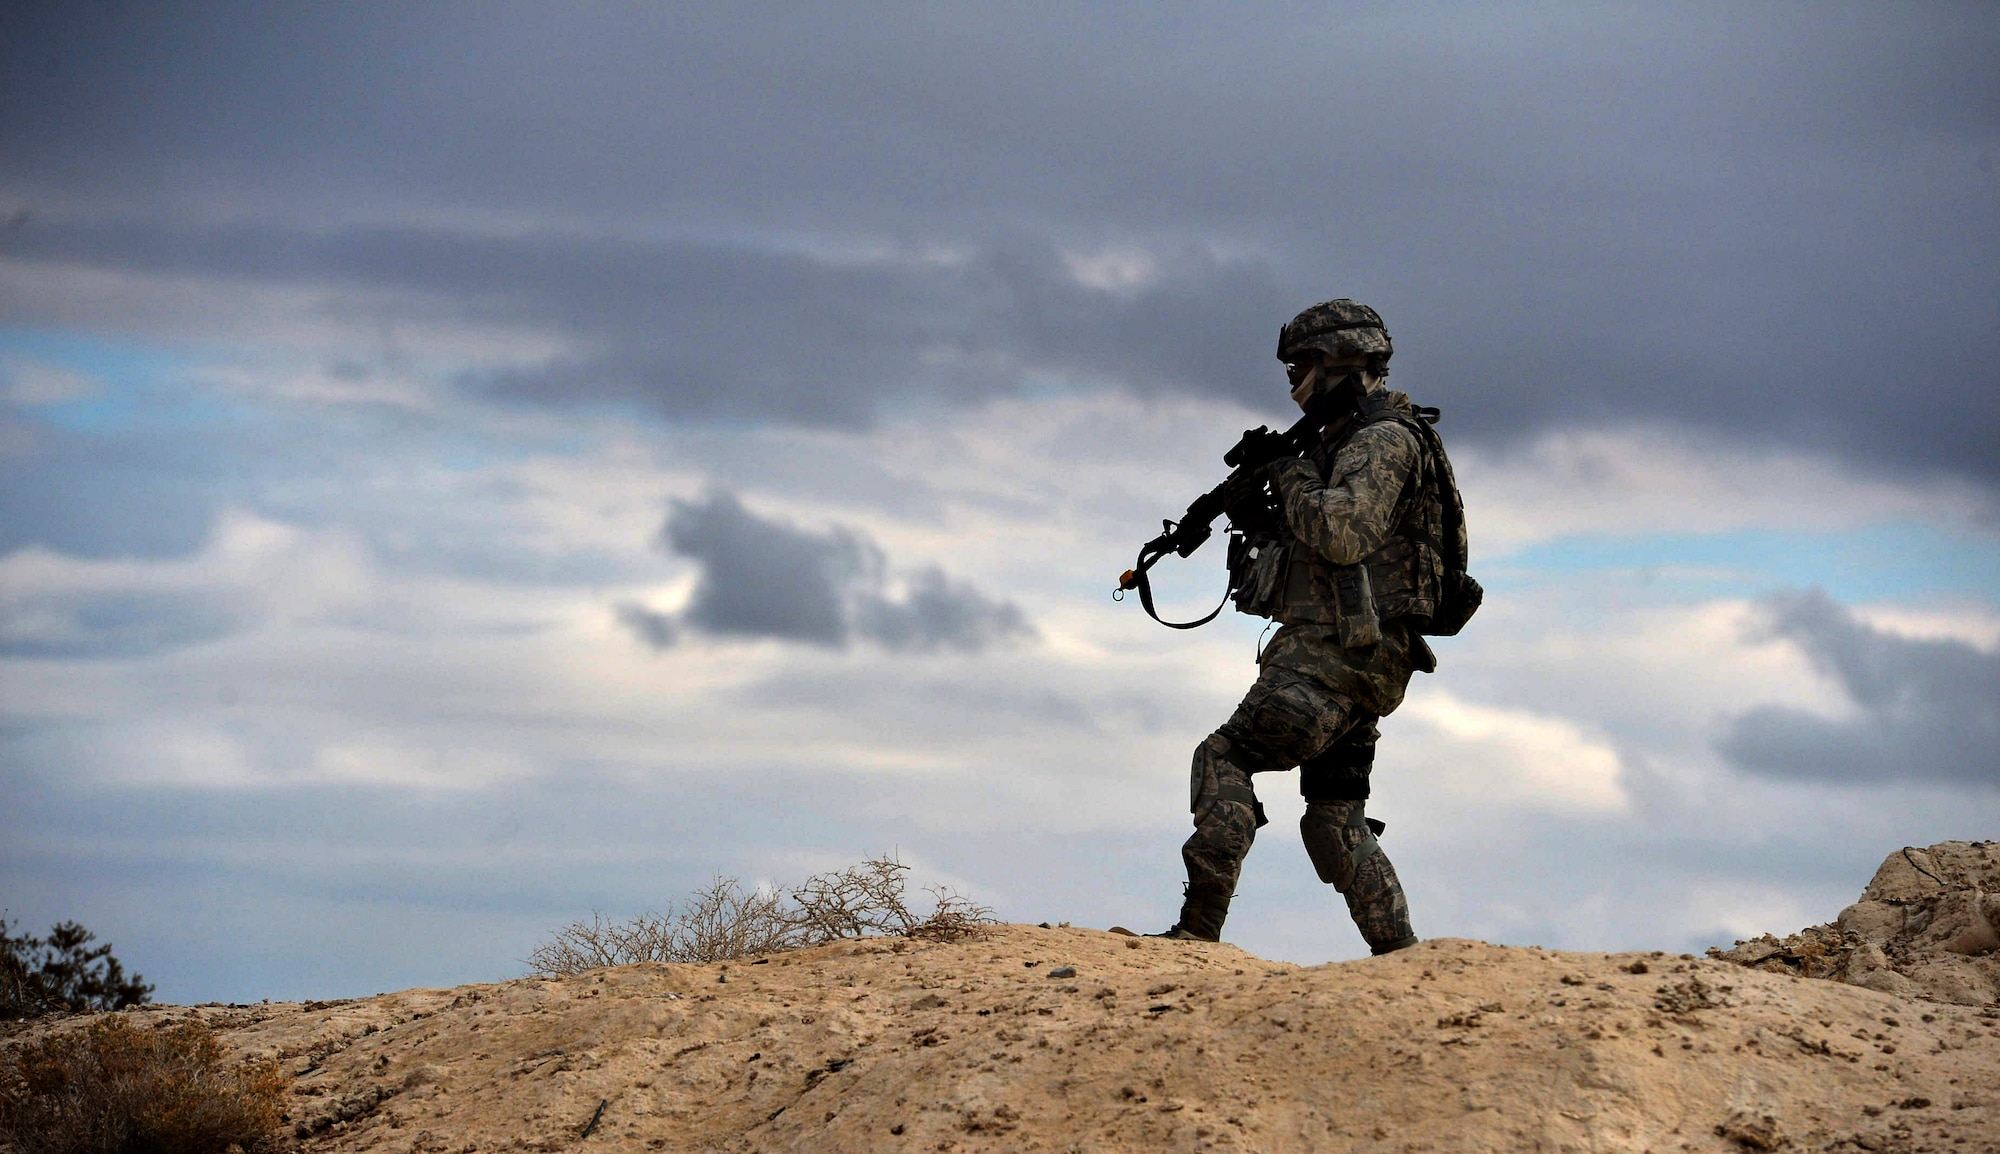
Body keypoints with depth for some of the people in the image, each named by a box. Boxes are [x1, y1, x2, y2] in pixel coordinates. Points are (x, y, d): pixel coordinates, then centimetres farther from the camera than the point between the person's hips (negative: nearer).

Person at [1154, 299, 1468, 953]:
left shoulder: (1385, 440, -9)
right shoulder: (1350, 443, 23)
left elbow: (1343, 535, -23)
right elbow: (1318, 550, 25)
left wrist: (1292, 478, -9)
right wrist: (1260, 524, 8)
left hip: (1338, 653, -10)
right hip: (1351, 659, 10)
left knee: (1224, 759, -13)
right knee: (1334, 819, 10)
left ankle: (1199, 927, -19)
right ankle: (1400, 957, 6)